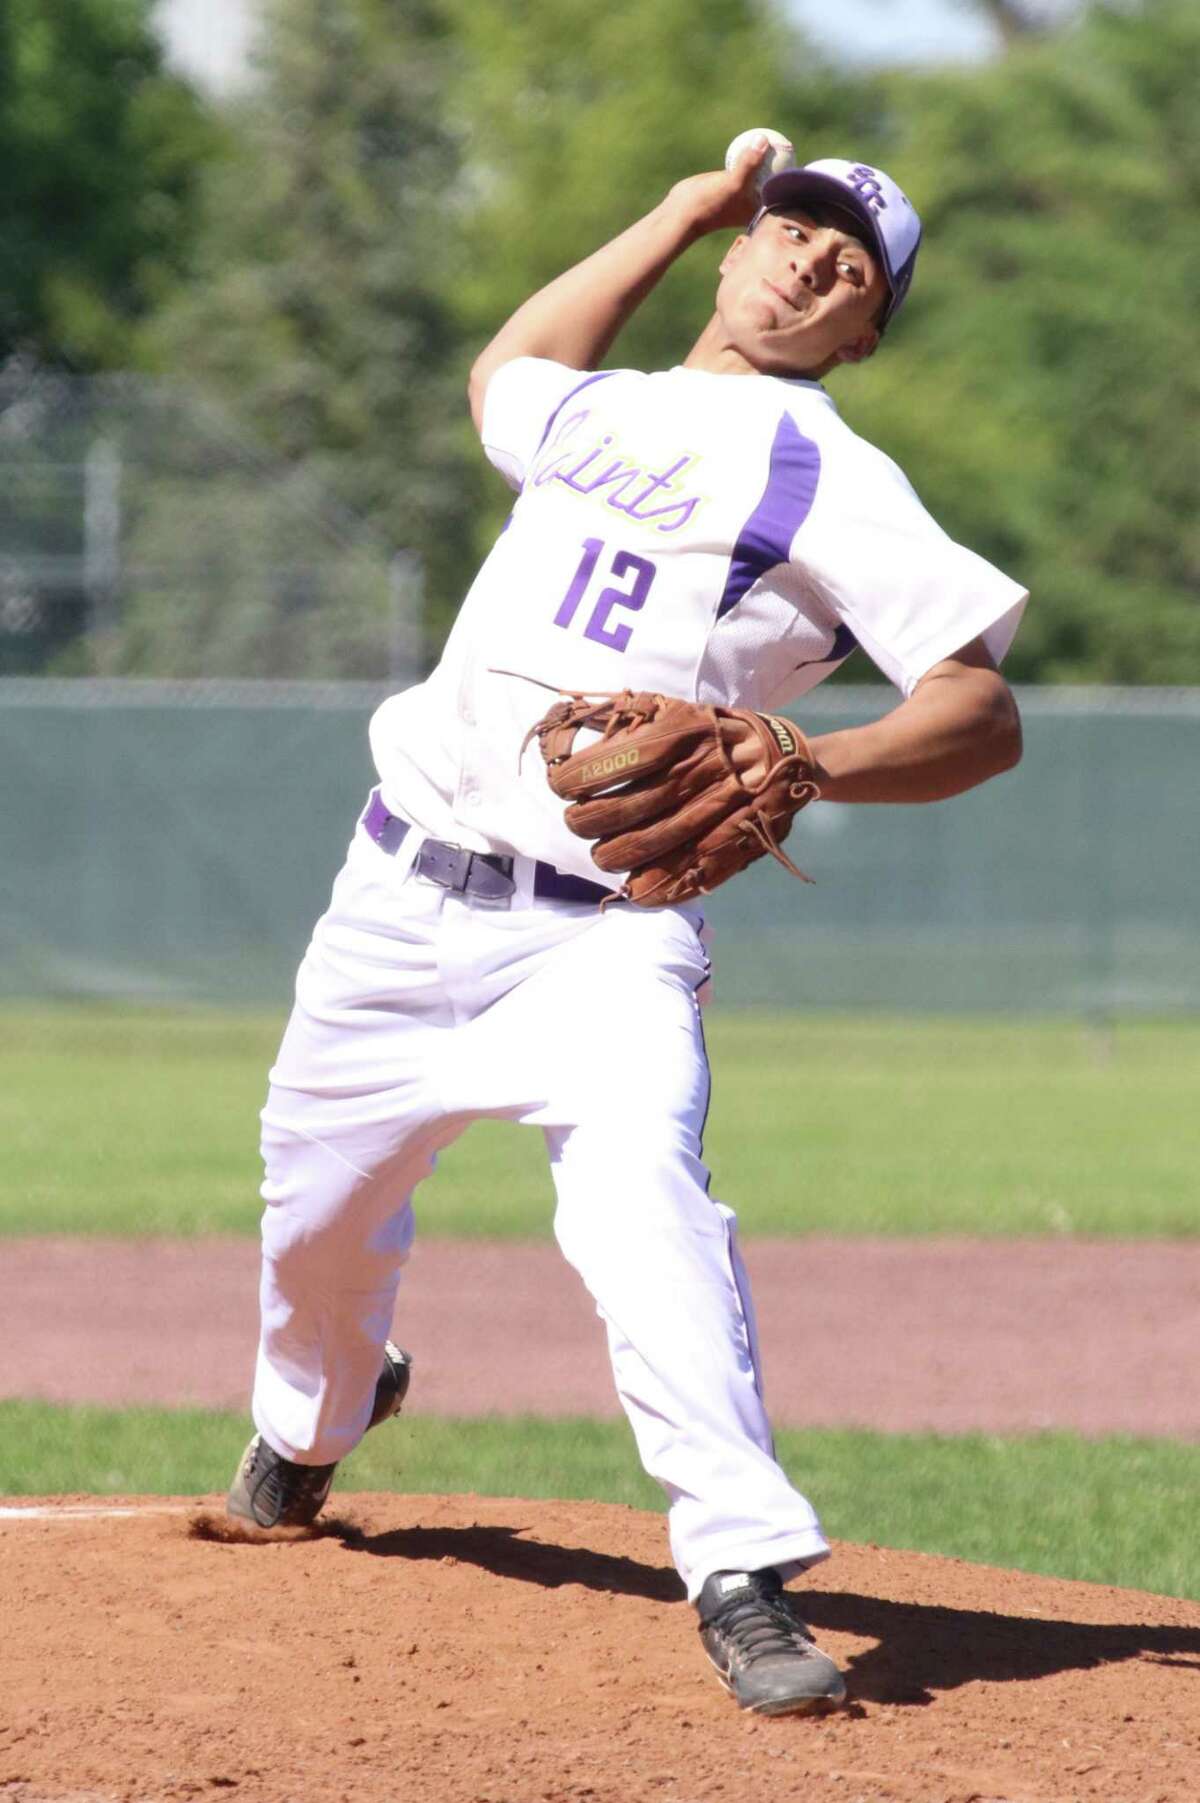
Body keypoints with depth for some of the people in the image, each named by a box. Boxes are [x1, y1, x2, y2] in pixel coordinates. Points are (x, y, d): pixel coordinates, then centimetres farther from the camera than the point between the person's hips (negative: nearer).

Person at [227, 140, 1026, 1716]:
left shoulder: (837, 487, -5)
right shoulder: (592, 414, 13)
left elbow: (984, 715, -12)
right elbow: (506, 373, 39)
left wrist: (803, 768, -30)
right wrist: (689, 208, 32)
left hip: (606, 929, -5)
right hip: (403, 898, 5)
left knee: (638, 1189, -30)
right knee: (321, 1210, 18)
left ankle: (746, 1572, -32)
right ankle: (314, 1424, 51)